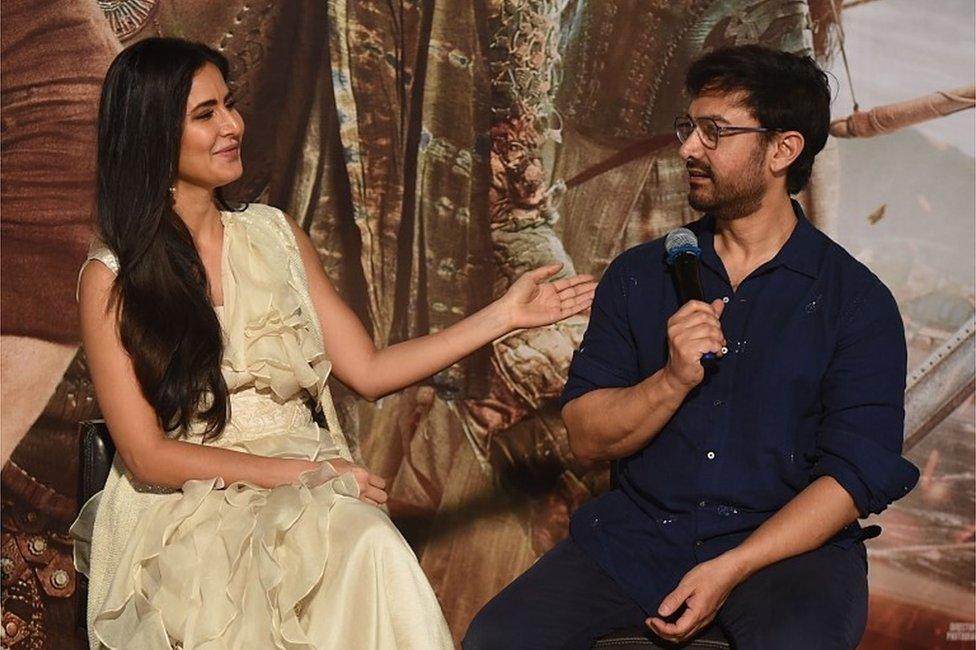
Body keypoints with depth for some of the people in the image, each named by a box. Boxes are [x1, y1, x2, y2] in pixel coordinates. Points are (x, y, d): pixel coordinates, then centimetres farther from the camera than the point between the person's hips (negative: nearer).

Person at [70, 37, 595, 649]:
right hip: (188, 509, -3)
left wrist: (504, 315, 6)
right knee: (371, 547, -34)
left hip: (308, 485, 4)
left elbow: (369, 371, 12)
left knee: (370, 546, -33)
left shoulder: (276, 234, 12)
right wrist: (297, 471, -15)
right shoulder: (112, 278, -1)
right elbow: (147, 455, -6)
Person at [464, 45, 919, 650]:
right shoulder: (639, 275, 9)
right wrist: (674, 381, -15)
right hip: (638, 531, 3)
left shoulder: (858, 302, 0)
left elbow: (857, 472, -7)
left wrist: (730, 570, -17)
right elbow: (587, 435, 4)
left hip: (789, 543, -2)